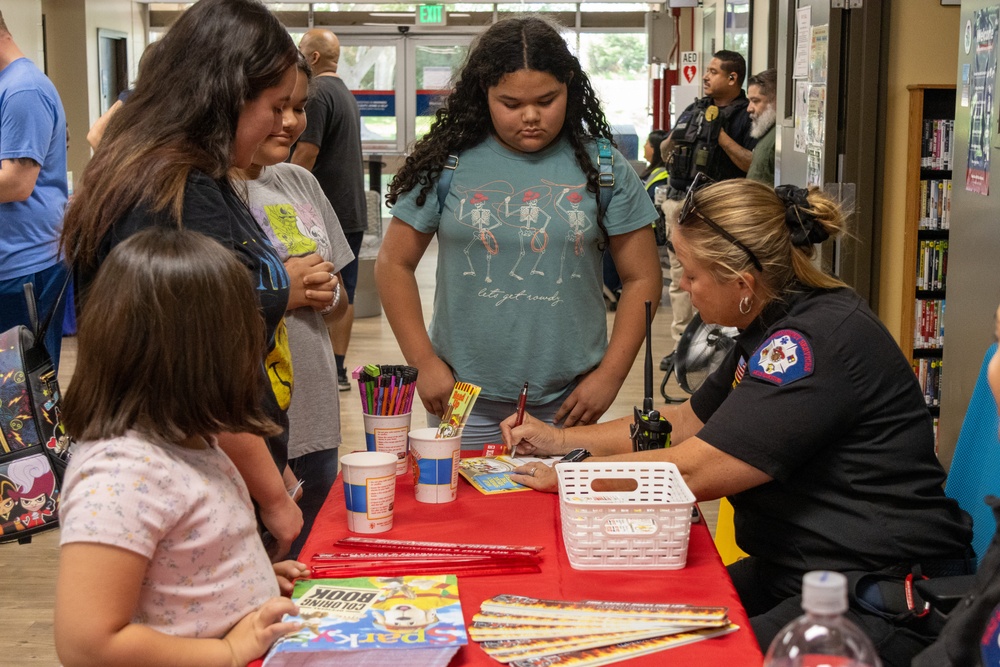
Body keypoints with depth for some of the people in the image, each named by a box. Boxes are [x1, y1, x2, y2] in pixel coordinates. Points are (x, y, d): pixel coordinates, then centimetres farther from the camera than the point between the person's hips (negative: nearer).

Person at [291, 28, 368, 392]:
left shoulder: (317, 93, -13)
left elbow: (306, 154, -20)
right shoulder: (347, 94, 17)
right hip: (352, 212, 9)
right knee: (342, 295, 10)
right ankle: (338, 371, 14)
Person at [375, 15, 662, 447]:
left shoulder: (602, 167, 0)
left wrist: (609, 377, -5)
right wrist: (424, 362, -4)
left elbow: (641, 278, 3)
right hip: (463, 400, 0)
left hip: (567, 403, 0)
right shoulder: (447, 163, -2)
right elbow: (394, 265, 3)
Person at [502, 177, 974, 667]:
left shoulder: (817, 340, -23)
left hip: (881, 604, -10)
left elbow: (690, 471, -22)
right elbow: (689, 421, 22)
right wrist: (561, 439, 18)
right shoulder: (775, 329, 10)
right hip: (798, 573, 10)